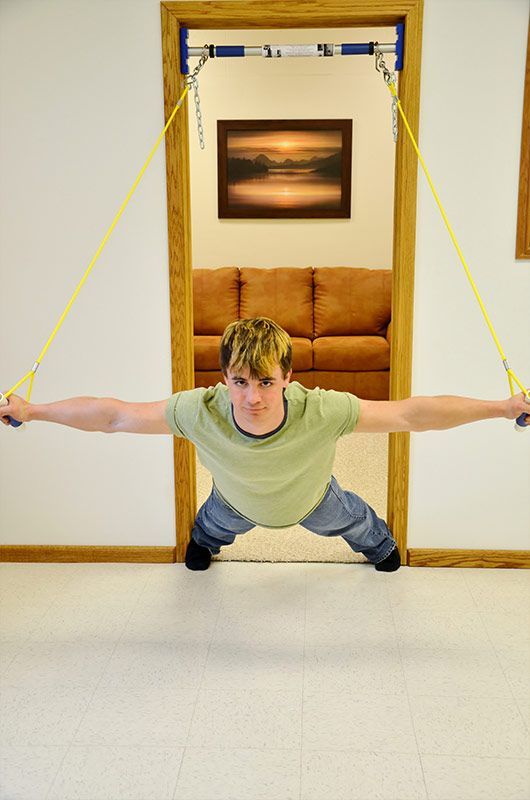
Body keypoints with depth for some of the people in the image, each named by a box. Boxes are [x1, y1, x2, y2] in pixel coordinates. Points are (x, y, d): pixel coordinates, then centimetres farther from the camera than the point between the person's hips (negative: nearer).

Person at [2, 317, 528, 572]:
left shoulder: (323, 412, -49)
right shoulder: (199, 412, -46)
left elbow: (411, 413, -42)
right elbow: (112, 415, -34)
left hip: (311, 500, 0)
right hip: (238, 502, 1)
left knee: (347, 520, 34)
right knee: (213, 524, 36)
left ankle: (380, 545, 73)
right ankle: (202, 543, 78)